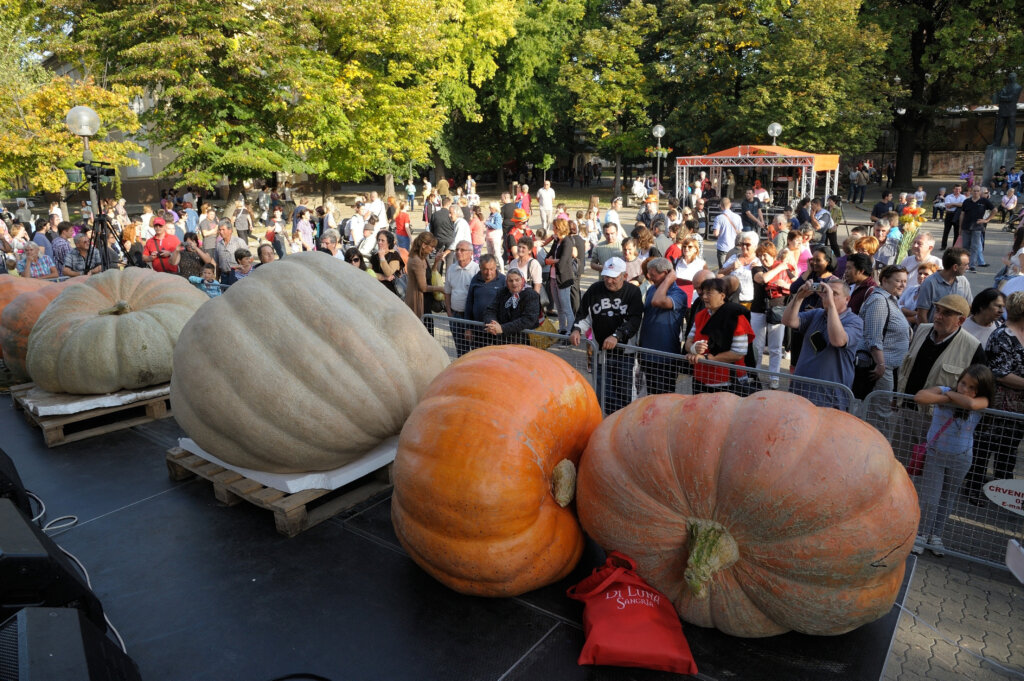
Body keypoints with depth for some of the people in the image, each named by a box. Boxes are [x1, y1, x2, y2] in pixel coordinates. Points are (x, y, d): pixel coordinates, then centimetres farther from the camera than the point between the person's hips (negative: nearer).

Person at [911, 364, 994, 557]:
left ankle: (935, 535, 34)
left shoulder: (982, 402, -15)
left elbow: (971, 403, -41)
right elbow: (919, 397, -36)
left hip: (960, 460, 2)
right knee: (929, 500, 1)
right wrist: (946, 397, -30)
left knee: (945, 500, 17)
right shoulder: (944, 391, -17)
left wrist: (951, 394, -25)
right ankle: (921, 534, 21)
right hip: (935, 454, -1)